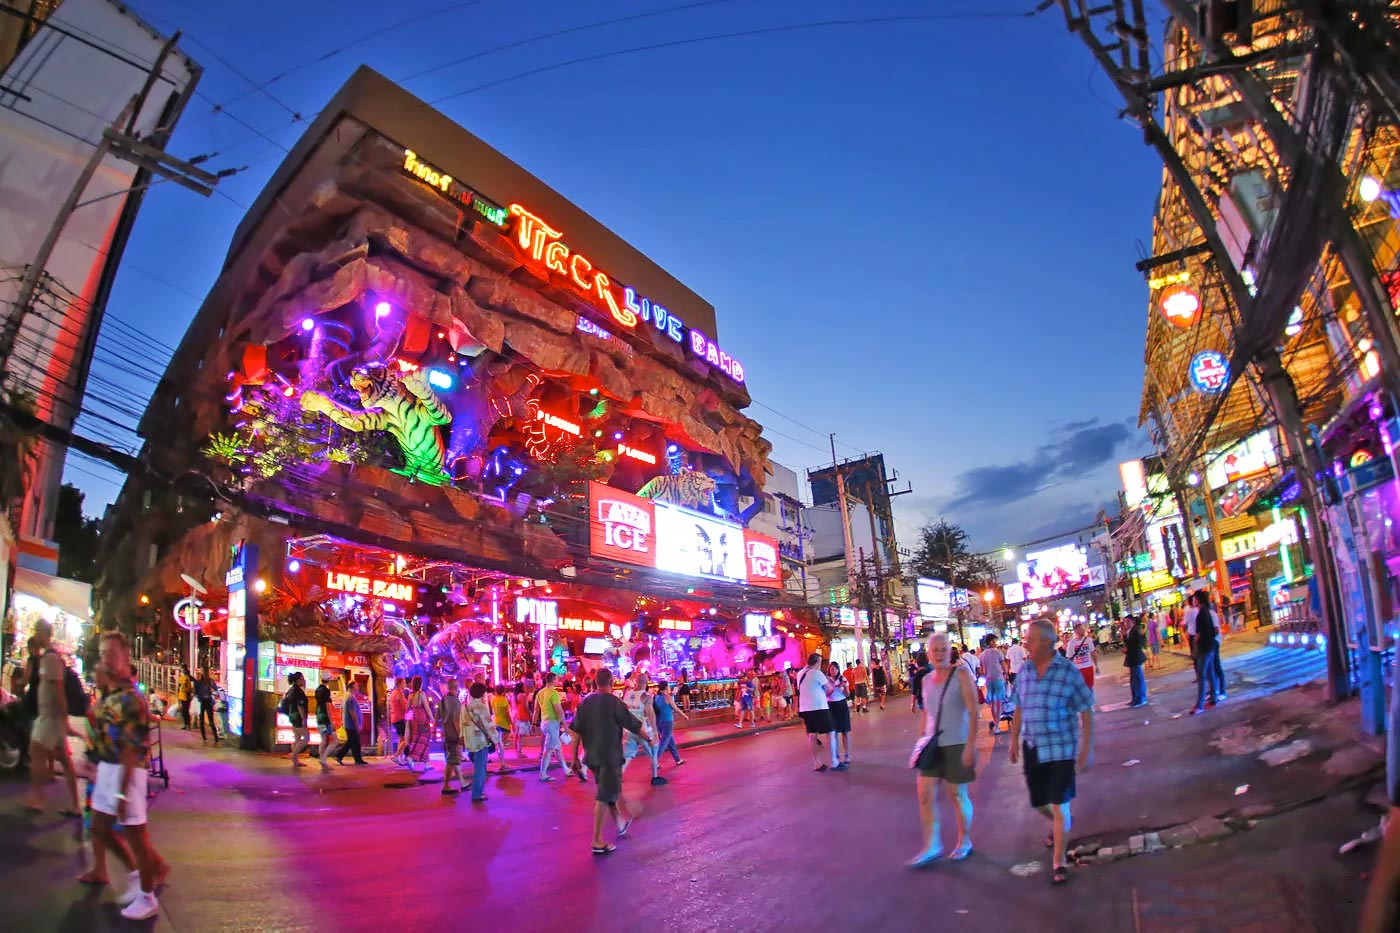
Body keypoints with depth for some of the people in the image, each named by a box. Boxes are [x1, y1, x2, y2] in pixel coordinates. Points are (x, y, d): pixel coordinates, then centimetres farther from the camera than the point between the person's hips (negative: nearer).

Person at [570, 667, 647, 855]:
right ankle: (597, 842, 0)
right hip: (610, 756, -6)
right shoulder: (614, 703, -14)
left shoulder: (585, 702, 1)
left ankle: (621, 822, 41)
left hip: (592, 757, 6)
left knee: (610, 790, 23)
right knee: (604, 797, 0)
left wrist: (575, 758, 8)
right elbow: (635, 727, -7)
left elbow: (576, 732, 1)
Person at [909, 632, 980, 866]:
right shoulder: (926, 679, 5)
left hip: (957, 745, -5)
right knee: (925, 794, 1)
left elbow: (974, 712, -15)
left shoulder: (961, 674, -12)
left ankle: (964, 842, 28)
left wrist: (970, 745, -19)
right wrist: (923, 739, 13)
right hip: (933, 745, 5)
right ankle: (932, 846, 12)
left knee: (957, 795, 7)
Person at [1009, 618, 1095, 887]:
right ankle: (1059, 824, 49)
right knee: (1039, 803, 16)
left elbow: (1086, 712, -7)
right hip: (1032, 748, 5)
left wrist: (1086, 750, -8)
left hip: (1061, 749, -5)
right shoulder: (1025, 671, -1)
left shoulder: (1069, 671, -13)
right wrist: (1014, 740, 12)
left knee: (1059, 807, -1)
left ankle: (1058, 862, 16)